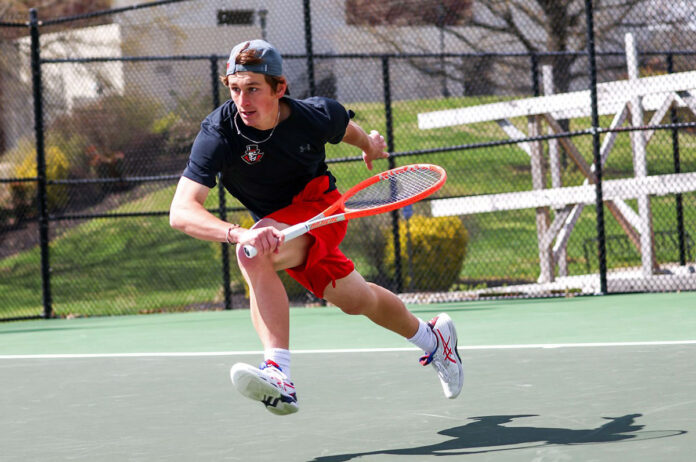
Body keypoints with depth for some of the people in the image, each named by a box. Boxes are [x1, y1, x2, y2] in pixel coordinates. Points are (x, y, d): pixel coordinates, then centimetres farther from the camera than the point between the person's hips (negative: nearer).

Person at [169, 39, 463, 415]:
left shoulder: (318, 115, -23)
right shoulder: (219, 134, -28)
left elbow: (346, 127, 5)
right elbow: (181, 212, -37)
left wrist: (369, 144, 28)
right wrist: (239, 233, -55)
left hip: (318, 206, -4)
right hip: (276, 225, 4)